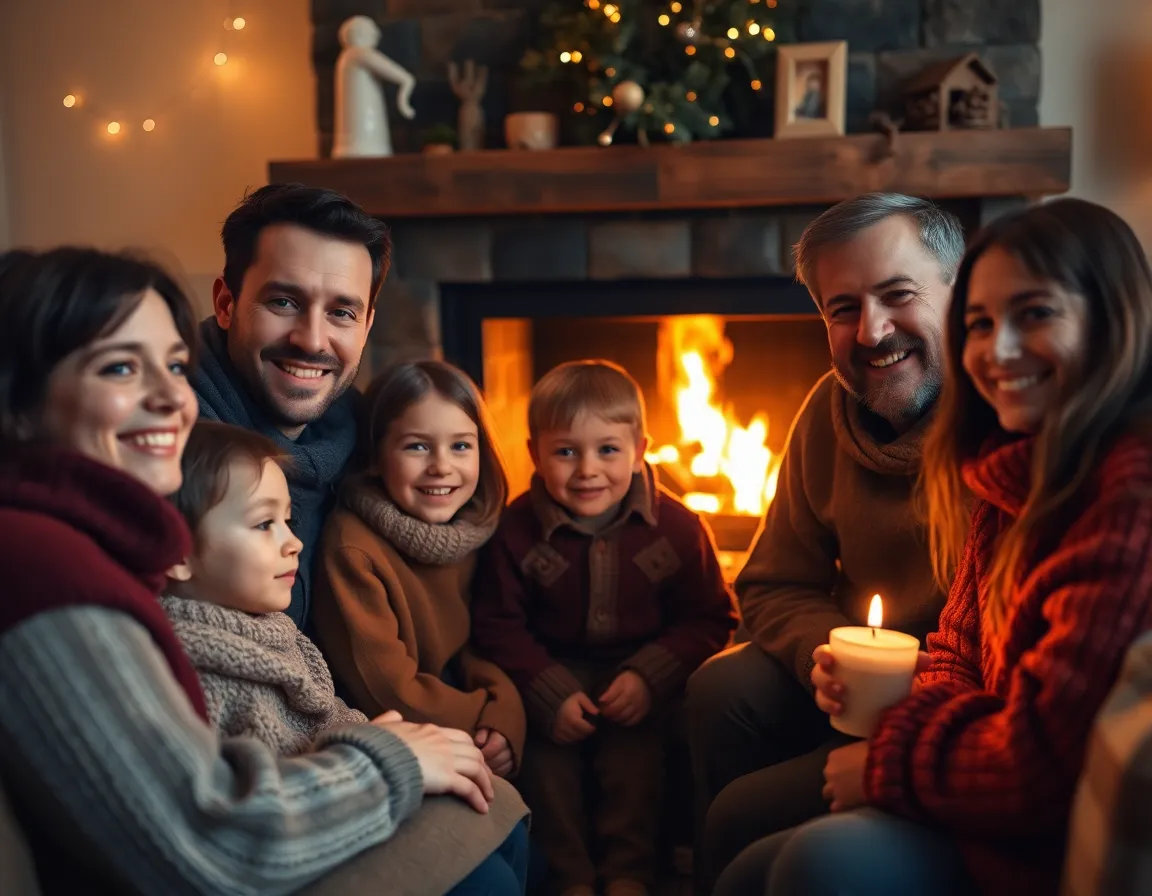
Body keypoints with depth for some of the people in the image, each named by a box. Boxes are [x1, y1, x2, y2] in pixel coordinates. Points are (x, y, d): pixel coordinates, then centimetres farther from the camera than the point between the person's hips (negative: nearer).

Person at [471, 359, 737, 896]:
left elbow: (708, 620, -3)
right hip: (552, 675, 1)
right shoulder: (517, 529, -11)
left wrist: (649, 676, -18)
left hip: (641, 679, 0)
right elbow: (499, 626, -5)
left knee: (632, 760, -22)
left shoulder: (676, 527, -9)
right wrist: (549, 693, -17)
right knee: (545, 757, -20)